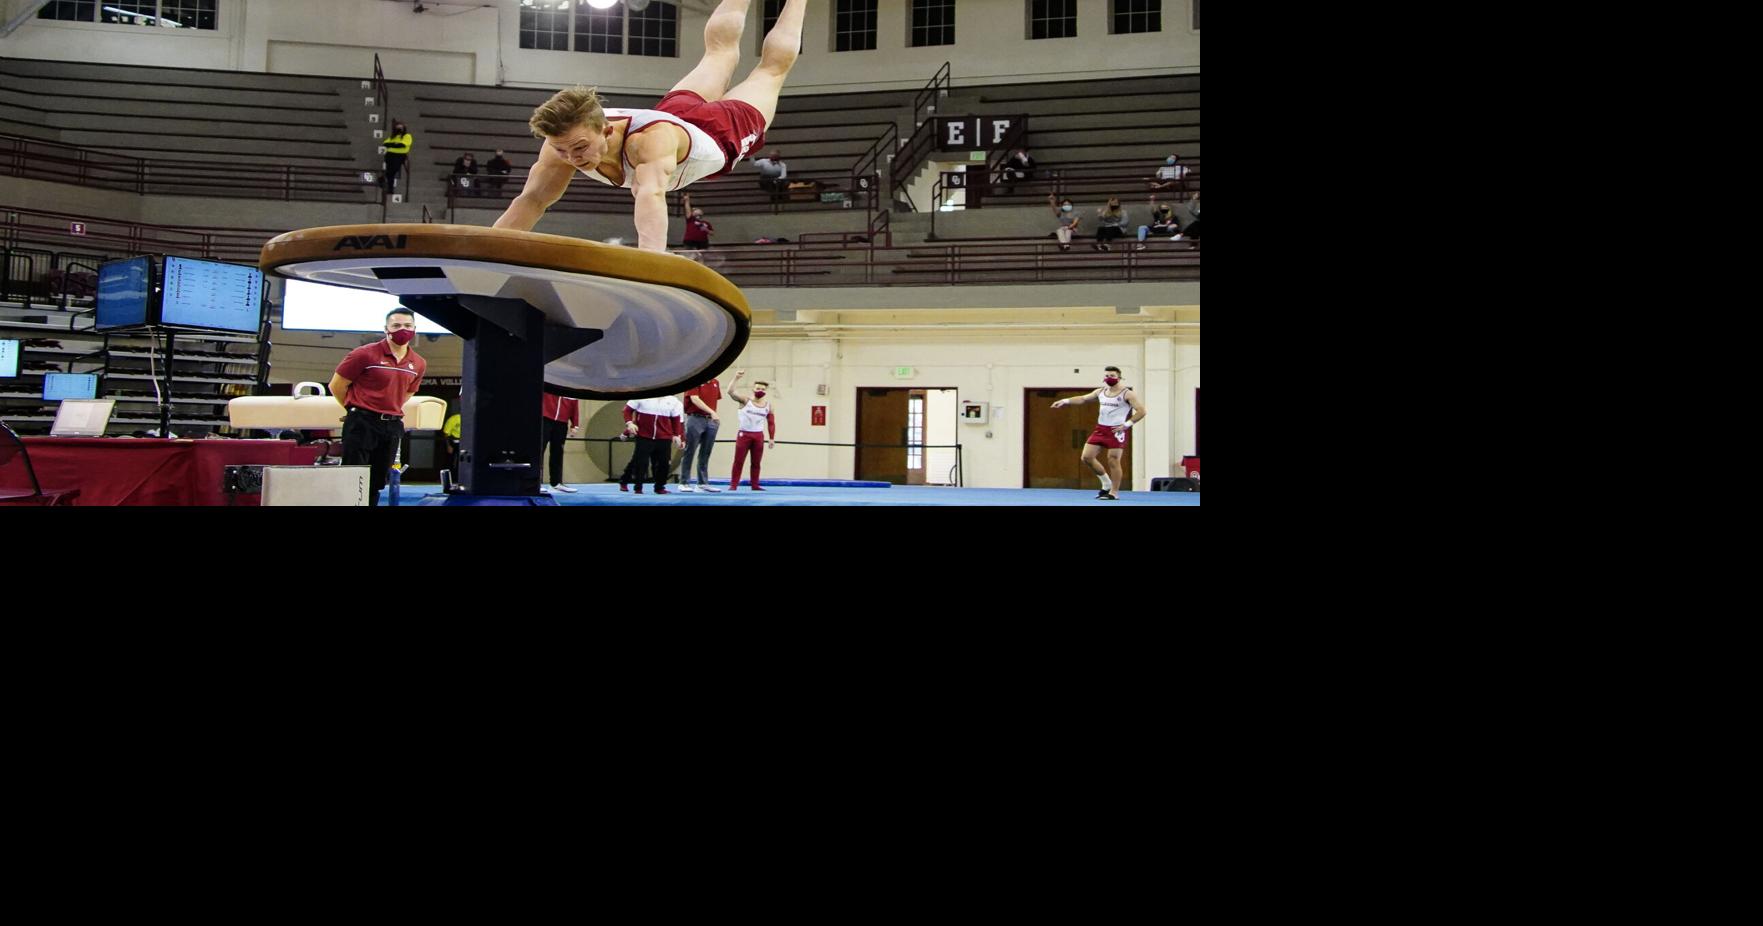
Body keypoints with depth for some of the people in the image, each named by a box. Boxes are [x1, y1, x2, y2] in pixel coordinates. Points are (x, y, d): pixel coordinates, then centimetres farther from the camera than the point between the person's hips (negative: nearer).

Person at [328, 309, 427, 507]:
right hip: (362, 424, -5)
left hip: (393, 427, 5)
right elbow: (336, 385, -2)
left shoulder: (419, 364, 6)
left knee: (376, 483, 9)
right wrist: (357, 409, 9)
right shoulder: (365, 354, -9)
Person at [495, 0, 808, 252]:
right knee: (720, 47, 33)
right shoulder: (566, 139, -34)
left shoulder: (649, 139, -53)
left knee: (773, 65, 24)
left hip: (724, 131, -5)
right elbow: (531, 200, -34)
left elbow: (651, 194, -70)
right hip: (678, 108, 5)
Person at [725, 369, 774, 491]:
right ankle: (733, 485, 0)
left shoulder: (768, 404, 6)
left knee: (756, 463, 7)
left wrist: (772, 438, 6)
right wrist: (736, 378, -28)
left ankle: (754, 485, 13)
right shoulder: (745, 399, -4)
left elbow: (771, 422, 11)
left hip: (759, 435, 3)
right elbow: (731, 391, -19)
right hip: (744, 434, -3)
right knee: (739, 461, -3)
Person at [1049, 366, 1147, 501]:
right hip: (1100, 429, 7)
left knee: (1113, 461, -7)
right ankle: (1107, 483, 20)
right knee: (1086, 457, 3)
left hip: (1117, 431, -7)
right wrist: (1065, 401, 11)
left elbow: (1141, 411, -12)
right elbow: (1083, 398, 23)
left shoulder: (1128, 393, -8)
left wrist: (1127, 424, -19)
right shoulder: (1100, 392, 11)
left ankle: (1113, 493, 4)